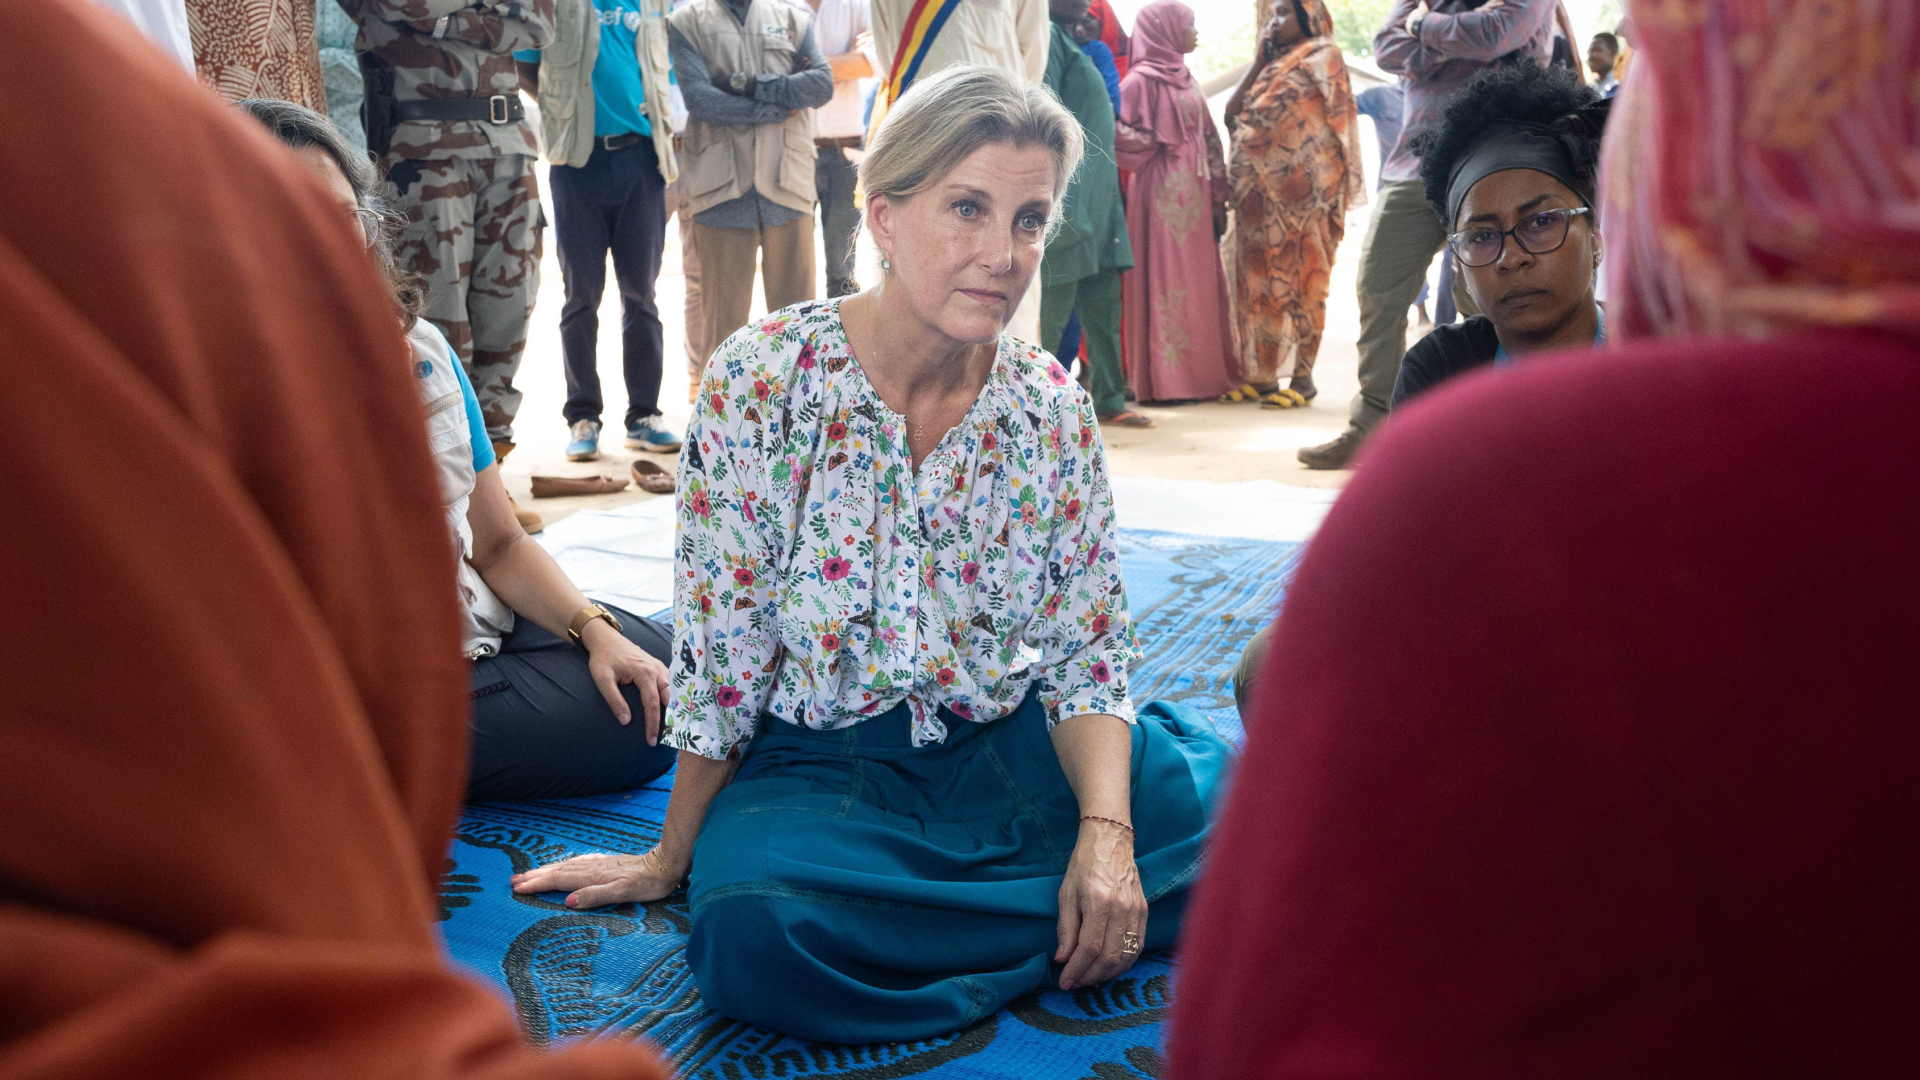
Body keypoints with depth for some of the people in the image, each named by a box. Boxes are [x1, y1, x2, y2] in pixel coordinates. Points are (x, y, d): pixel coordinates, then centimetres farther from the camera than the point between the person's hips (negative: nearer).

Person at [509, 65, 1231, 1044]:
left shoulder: (1053, 410, -3)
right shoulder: (763, 380, -14)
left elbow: (1087, 655, 0)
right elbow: (721, 651, -9)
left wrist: (1106, 829, -18)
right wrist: (670, 860, 1)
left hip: (1010, 748, 2)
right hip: (817, 769, -1)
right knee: (756, 932, -34)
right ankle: (1077, 925, -14)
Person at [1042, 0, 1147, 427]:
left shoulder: (1068, 43, 22)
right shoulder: (1047, 36, -8)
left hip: (1096, 199, 9)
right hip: (1067, 197, -9)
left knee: (1103, 304, 10)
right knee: (1053, 308, -4)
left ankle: (1109, 400, 17)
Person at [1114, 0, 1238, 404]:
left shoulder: (1185, 80, 17)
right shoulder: (1141, 80, -7)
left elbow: (1209, 143, 16)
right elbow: (1117, 132, -16)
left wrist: (1218, 199, 11)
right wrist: (1162, 146, -7)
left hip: (1194, 197, 8)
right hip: (1162, 196, -8)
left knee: (1199, 285, 8)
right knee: (1164, 283, -6)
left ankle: (1202, 372, 13)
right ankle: (1164, 380, -2)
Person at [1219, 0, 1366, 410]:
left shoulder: (1321, 60, 0)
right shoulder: (1271, 65, 21)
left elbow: (1277, 115, -13)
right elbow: (1232, 114, 9)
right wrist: (1260, 60, 9)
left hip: (1299, 189, -7)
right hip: (1259, 191, 7)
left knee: (1301, 280, -6)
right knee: (1257, 280, 3)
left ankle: (1302, 377, -4)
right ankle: (1261, 374, 6)